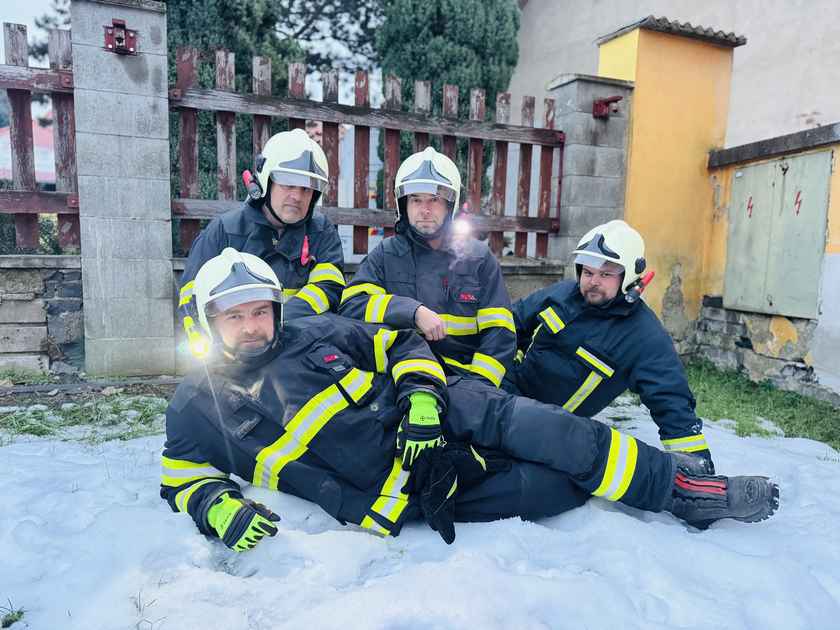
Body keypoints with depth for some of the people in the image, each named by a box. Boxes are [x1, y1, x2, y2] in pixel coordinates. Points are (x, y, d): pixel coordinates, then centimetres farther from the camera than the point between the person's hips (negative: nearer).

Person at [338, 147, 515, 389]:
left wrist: (477, 388, -10)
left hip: (464, 376, -2)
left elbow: (499, 332, 4)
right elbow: (350, 304, -5)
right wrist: (414, 312, -16)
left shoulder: (479, 256, 8)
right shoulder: (386, 254, 8)